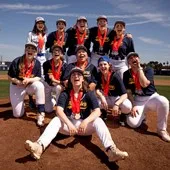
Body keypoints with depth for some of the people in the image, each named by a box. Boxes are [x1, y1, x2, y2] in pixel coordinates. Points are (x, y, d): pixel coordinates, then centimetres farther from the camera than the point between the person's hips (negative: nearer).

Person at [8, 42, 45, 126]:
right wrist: (19, 82, -28)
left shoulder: (37, 63, -12)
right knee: (18, 114, -6)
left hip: (30, 85, 1)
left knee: (39, 85, -36)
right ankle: (21, 103, 31)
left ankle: (41, 113, -29)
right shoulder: (17, 61, -18)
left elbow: (38, 78, -8)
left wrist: (28, 80, -27)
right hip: (17, 87, -1)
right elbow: (10, 77, -11)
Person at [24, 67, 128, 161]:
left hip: (85, 125, 0)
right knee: (56, 120, -27)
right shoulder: (65, 94, -3)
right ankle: (39, 147, -51)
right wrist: (69, 124, -35)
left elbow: (97, 111, -16)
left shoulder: (89, 94, -4)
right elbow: (59, 110, -18)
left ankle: (112, 150, -48)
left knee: (98, 121, -28)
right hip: (68, 123, 1)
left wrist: (85, 122, -34)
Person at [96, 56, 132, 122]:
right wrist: (102, 97, -34)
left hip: (117, 98, -3)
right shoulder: (98, 76, -11)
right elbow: (97, 90, -13)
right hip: (106, 98, 3)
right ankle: (104, 112, 9)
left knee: (127, 107, -34)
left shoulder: (115, 76, -23)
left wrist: (116, 104, -42)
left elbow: (124, 94, -27)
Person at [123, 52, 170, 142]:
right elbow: (129, 92, 0)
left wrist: (139, 68, -20)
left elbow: (144, 84, -24)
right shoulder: (126, 74, -1)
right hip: (137, 100, 1)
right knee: (132, 123, -22)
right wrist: (133, 106, -10)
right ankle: (142, 115, 16)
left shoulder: (148, 70, -6)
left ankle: (161, 129, -16)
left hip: (152, 97, -1)